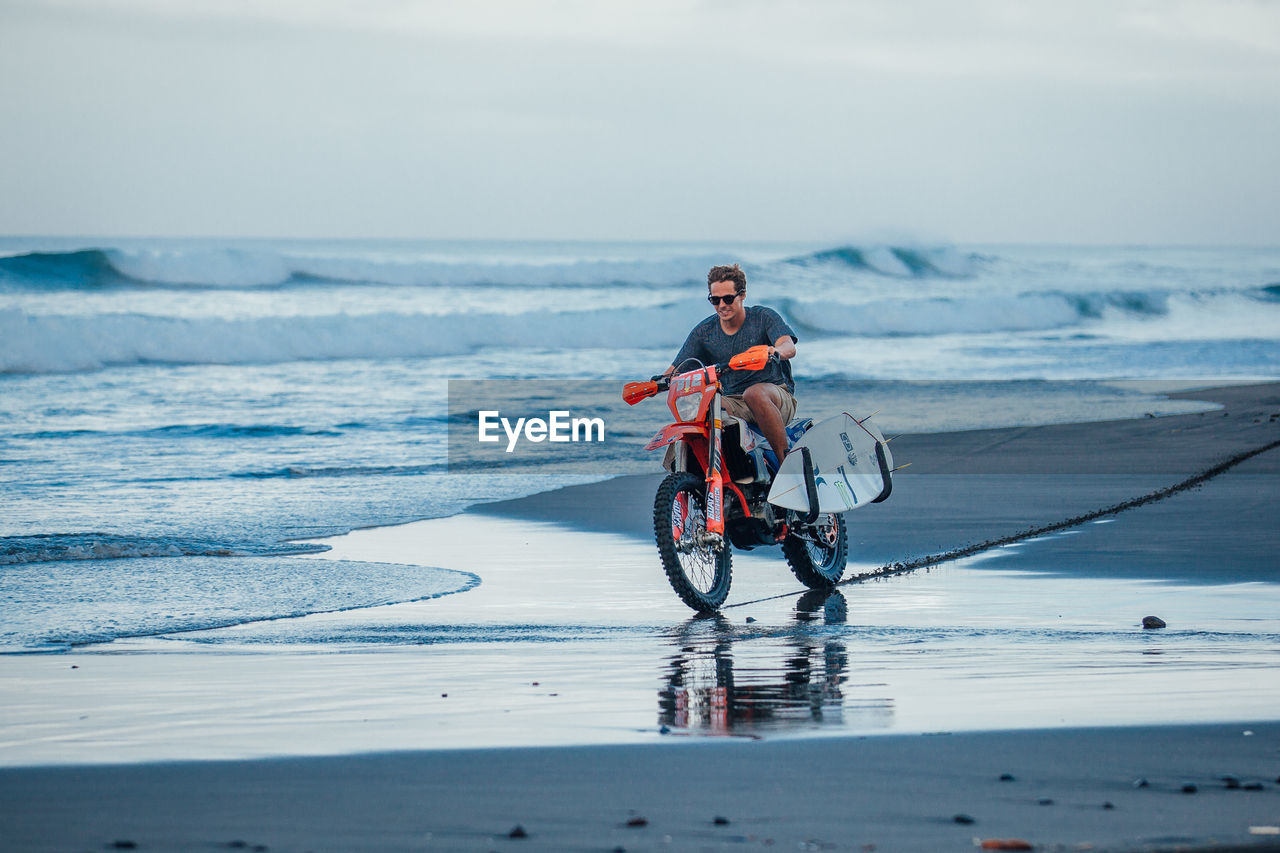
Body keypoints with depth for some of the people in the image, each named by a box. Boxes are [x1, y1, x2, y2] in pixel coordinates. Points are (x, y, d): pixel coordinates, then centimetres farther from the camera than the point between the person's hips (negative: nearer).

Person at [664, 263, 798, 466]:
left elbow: (789, 346, -20)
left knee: (754, 393, -39)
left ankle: (786, 460, -36)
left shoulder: (764, 317, -2)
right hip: (731, 402, 3)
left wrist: (776, 351, -45)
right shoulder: (704, 331, 9)